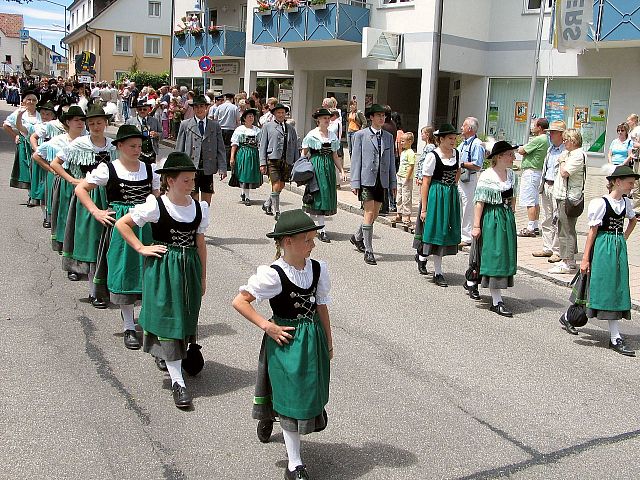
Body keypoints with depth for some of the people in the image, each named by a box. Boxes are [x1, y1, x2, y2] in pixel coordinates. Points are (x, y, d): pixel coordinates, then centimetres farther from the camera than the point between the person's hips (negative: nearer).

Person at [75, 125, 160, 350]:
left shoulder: (149, 169, 6)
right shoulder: (108, 169, -4)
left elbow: (158, 197, 14)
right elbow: (80, 189, 2)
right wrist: (96, 212, -6)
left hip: (146, 226, 3)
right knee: (124, 275, 2)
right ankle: (128, 328, 10)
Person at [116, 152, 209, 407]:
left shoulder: (200, 207, 2)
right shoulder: (156, 205, -12)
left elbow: (200, 243, 9)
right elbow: (121, 224, -4)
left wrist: (202, 277, 11)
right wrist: (141, 248, -9)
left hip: (189, 267, 5)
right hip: (162, 268, -5)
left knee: (185, 317, 14)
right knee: (167, 318, -4)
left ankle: (163, 354, 44)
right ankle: (177, 379, -2)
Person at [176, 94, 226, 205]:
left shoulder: (215, 125, 10)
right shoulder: (185, 125, 6)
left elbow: (220, 148, 8)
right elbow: (179, 149, 7)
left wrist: (222, 168, 0)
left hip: (208, 169, 2)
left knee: (206, 203, 8)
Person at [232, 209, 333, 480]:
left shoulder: (318, 269, -3)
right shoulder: (273, 275, -20)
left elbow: (321, 306, 7)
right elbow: (239, 301, -15)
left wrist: (328, 342, 12)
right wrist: (267, 326, -17)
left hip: (312, 337, 6)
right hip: (286, 341, -5)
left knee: (310, 393, 16)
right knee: (292, 399, 3)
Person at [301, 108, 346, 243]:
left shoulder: (333, 136, 12)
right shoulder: (312, 135, -2)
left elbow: (335, 156, 15)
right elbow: (304, 154, 0)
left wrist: (342, 171, 7)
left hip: (329, 166, 6)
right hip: (316, 165, -6)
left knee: (328, 195, 6)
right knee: (319, 196, -9)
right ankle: (322, 230, -8)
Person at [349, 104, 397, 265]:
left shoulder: (389, 137, 14)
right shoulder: (360, 135, 1)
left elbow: (391, 161, 15)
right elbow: (356, 160, -1)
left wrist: (393, 183, 11)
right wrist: (355, 183, -7)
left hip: (382, 181, 5)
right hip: (366, 179, -5)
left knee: (375, 214, 10)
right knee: (369, 213, -8)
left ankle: (357, 237, 35)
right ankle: (368, 251, -2)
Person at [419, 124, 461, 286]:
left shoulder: (456, 153, 6)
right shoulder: (432, 156, -12)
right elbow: (425, 183, -12)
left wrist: (452, 187, 13)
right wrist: (424, 208, -14)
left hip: (452, 196, 6)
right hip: (436, 197, -6)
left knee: (447, 231, 8)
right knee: (437, 231, -3)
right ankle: (438, 273, 2)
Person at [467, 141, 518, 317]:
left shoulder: (511, 174, 7)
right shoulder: (486, 176, -14)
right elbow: (479, 203, -15)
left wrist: (511, 216, 13)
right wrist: (476, 226, -16)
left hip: (507, 218, 8)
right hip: (491, 219, -8)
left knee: (506, 255, 14)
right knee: (494, 257, -5)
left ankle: (471, 282, 34)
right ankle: (497, 301, -1)